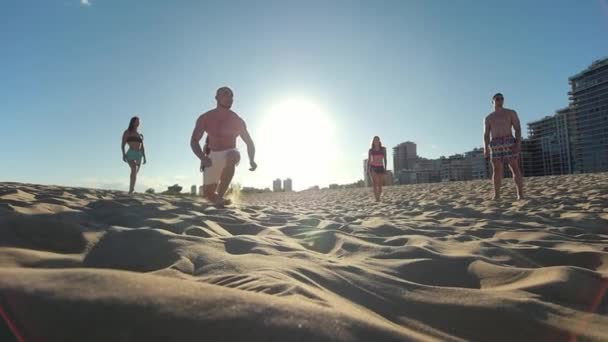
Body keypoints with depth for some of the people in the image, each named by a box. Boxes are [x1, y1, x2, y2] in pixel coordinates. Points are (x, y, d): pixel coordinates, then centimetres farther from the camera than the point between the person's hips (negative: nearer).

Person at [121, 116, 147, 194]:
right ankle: (131, 189, -37)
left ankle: (131, 191, 13)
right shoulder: (127, 132, 7)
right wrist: (123, 154, -14)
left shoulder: (140, 135, 22)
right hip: (130, 154, -6)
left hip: (139, 155, 6)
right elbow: (122, 144, 0)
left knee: (135, 174, 5)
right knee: (134, 169, -31)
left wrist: (144, 157, 8)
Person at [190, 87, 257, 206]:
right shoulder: (205, 118, -9)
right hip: (212, 157, 1)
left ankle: (220, 196, -34)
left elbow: (249, 142, 1)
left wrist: (252, 160, -17)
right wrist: (203, 158, -33)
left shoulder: (237, 120, -8)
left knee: (233, 156, -39)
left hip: (230, 154, -1)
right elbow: (194, 141, -13)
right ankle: (218, 200, 34)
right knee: (207, 193, -3)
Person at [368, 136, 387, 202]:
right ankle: (376, 198, -17)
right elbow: (369, 160, 8)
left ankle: (378, 198, 14)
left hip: (380, 167, 2)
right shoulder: (370, 150, 8)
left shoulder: (383, 149, 10)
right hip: (373, 167, -2)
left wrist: (385, 168, 1)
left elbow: (385, 159, 9)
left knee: (380, 185, 1)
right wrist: (368, 169, -1)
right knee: (374, 183, -15)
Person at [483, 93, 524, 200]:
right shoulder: (488, 118, 16)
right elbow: (486, 135, 8)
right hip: (495, 145, 2)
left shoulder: (511, 113, 11)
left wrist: (518, 143, -14)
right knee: (496, 170, -3)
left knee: (515, 168, -7)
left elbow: (518, 129, 2)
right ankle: (496, 194, -2)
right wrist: (485, 148, -7)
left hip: (509, 143, -1)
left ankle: (520, 194, -8)